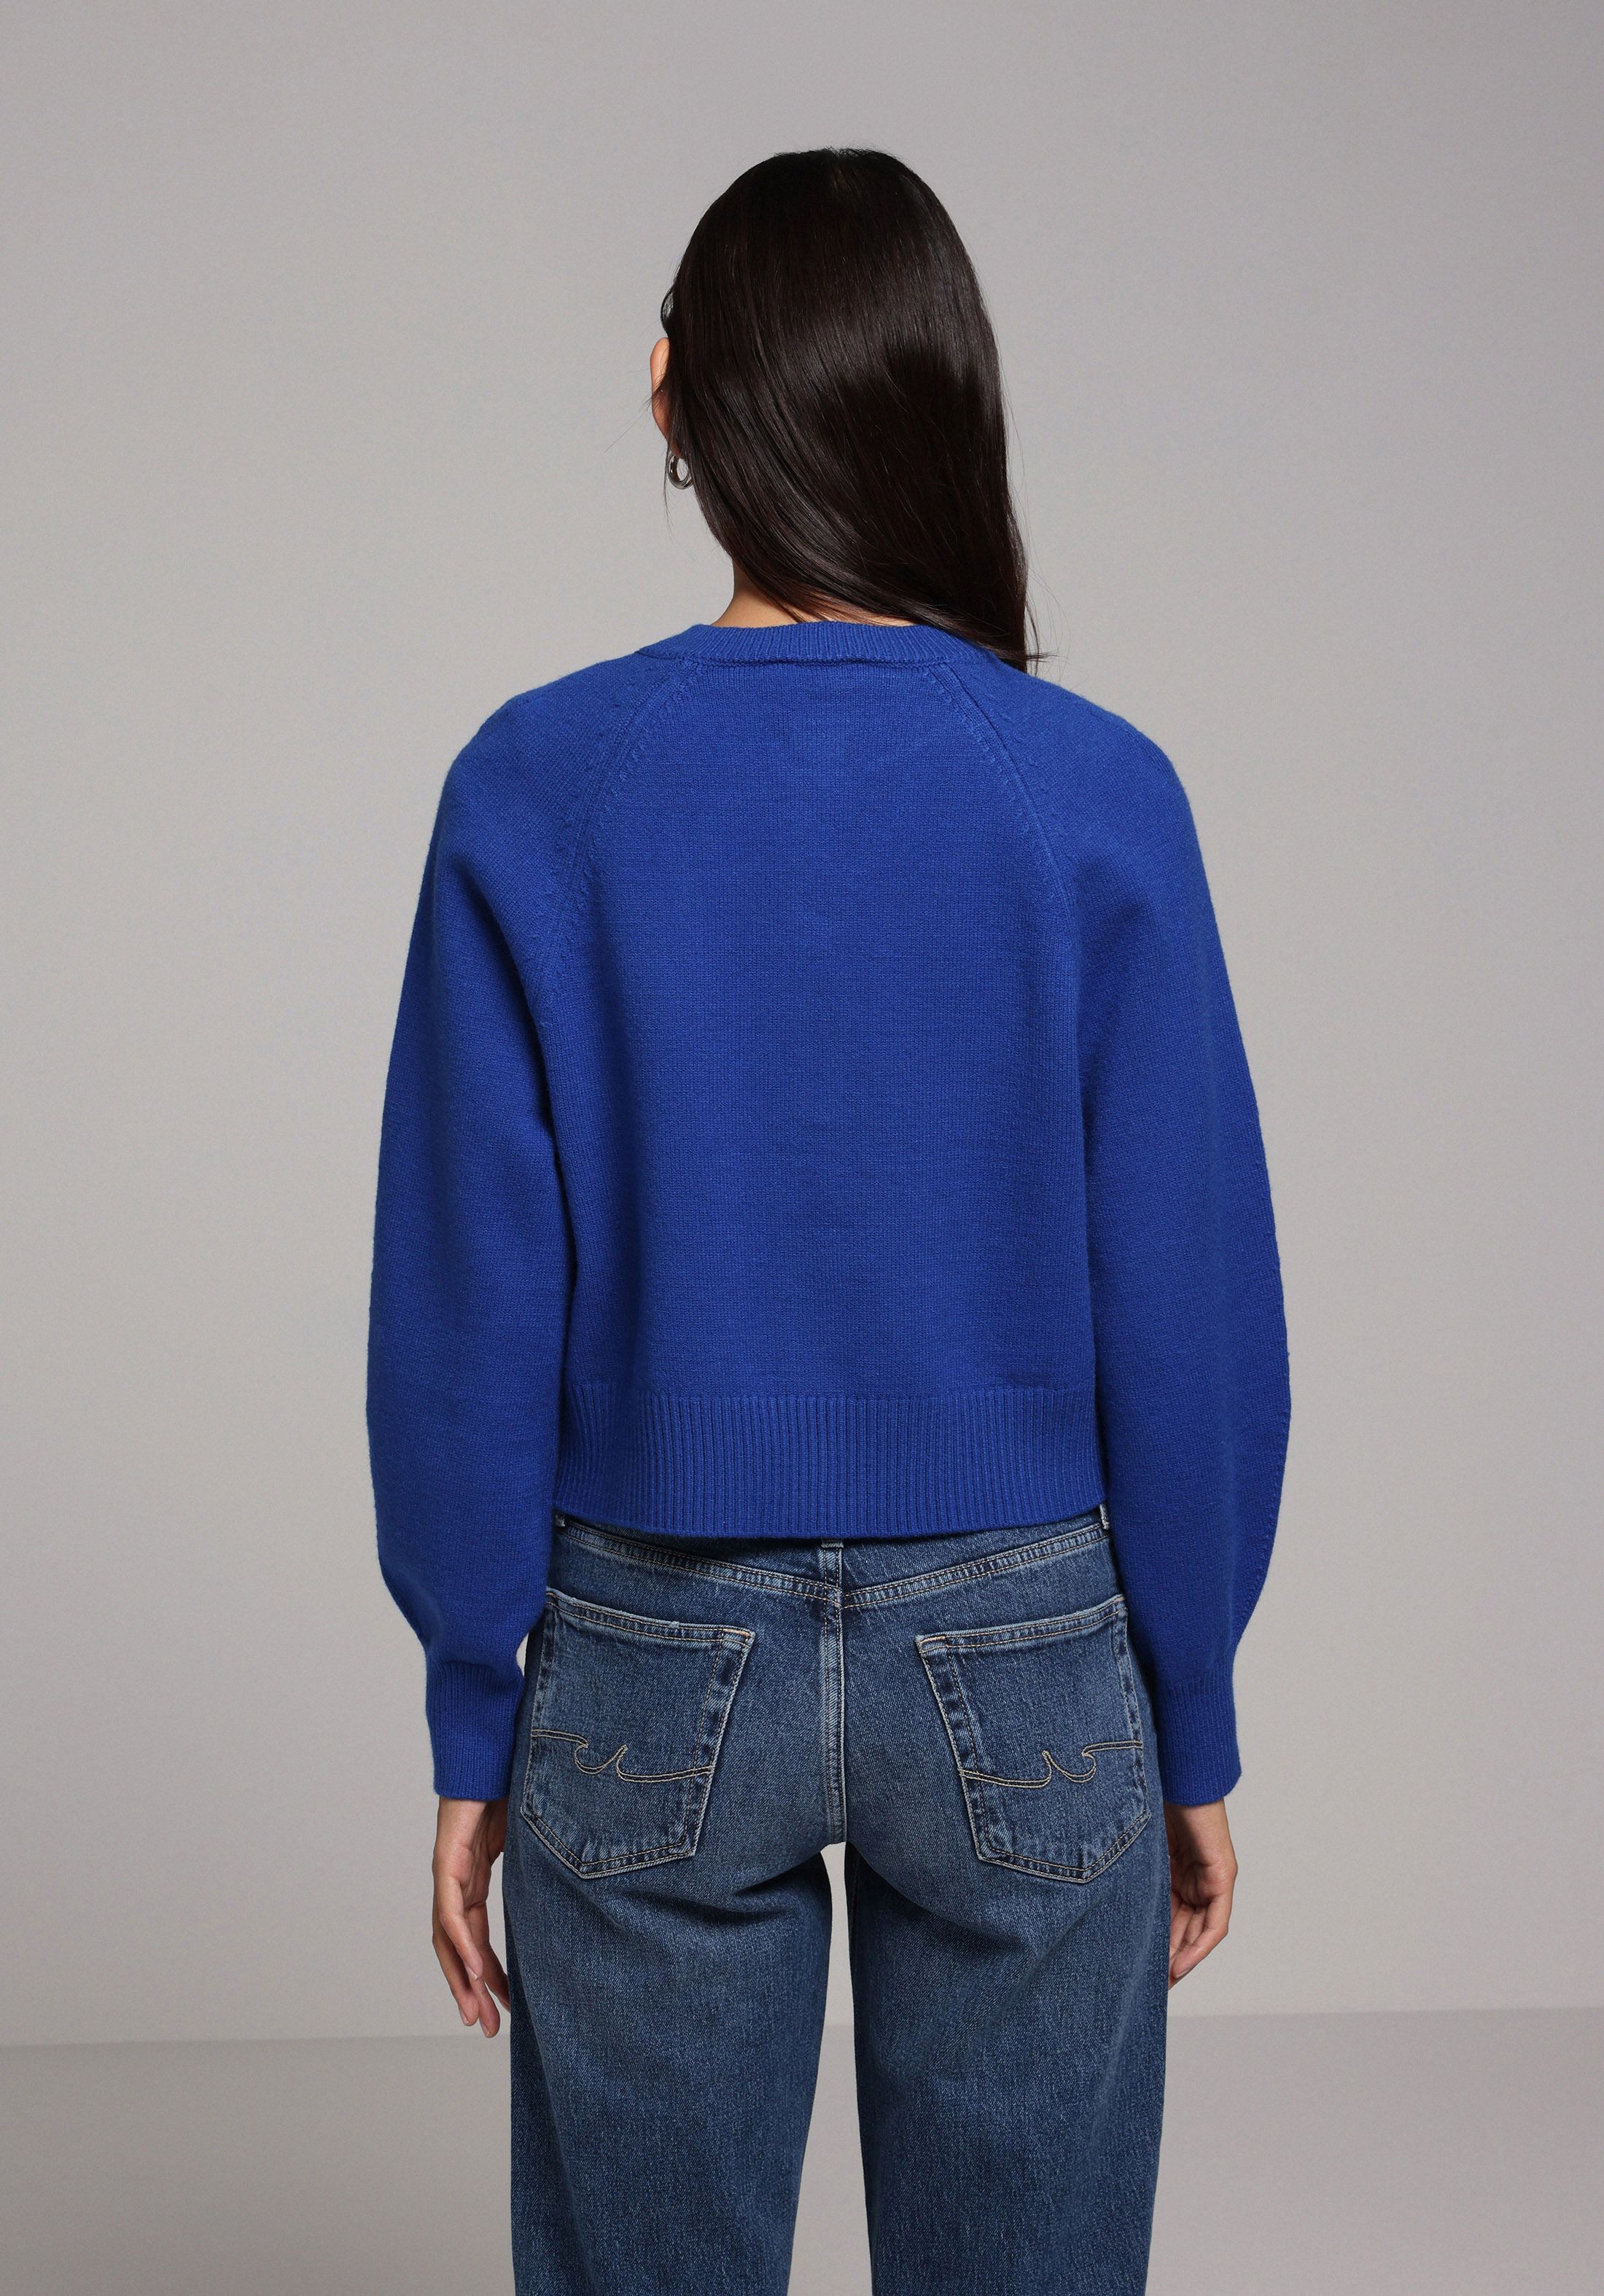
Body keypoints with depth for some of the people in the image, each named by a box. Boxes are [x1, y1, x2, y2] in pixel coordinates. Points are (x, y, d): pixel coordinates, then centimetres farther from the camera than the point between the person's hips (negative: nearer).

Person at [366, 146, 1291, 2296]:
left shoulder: (536, 788, -8)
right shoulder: (1098, 798, -9)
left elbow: (471, 1310, -6)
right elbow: (1190, 1319, -6)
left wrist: (474, 1728, 5)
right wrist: (1192, 1734, 6)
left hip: (653, 1669, 1)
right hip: (1025, 1670, 0)